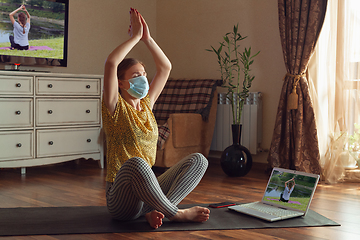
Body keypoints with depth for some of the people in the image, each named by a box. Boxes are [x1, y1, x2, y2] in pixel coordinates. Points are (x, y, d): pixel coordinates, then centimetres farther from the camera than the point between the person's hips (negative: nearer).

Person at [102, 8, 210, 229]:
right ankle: (176, 214, -20)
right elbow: (111, 63, -20)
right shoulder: (115, 107, -4)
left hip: (148, 191, 7)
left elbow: (166, 67, 15)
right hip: (120, 200, -7)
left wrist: (147, 38, 7)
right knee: (136, 163, -40)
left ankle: (153, 211, -24)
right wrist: (135, 37, -11)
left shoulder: (146, 104, 13)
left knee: (199, 160, -9)